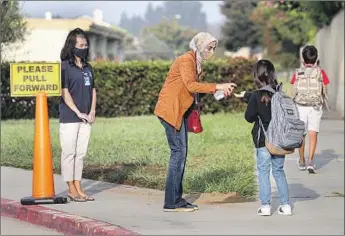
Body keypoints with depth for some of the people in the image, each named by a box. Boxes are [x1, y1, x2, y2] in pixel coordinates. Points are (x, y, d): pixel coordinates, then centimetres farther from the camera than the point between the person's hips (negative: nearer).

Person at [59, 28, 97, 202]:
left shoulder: (88, 68, 14)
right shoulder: (64, 66, -6)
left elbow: (93, 90, 17)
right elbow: (65, 92, -10)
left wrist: (92, 112, 3)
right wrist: (78, 112, -12)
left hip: (86, 118, 6)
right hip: (69, 117, -6)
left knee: (80, 153, 8)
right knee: (69, 153, -2)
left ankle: (78, 188, 13)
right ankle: (71, 189, 3)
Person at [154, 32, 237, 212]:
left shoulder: (195, 62, 17)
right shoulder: (186, 60, -14)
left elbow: (193, 86, 13)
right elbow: (191, 85, -25)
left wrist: (219, 90, 6)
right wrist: (217, 87, -25)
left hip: (178, 111, 10)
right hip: (170, 110, -10)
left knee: (181, 153, 10)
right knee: (179, 152, -9)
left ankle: (176, 199, 14)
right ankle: (171, 203, -7)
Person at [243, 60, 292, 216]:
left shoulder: (257, 96, -14)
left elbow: (249, 117, -7)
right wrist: (246, 95, 33)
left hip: (263, 140, -4)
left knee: (263, 172, 5)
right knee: (279, 171, 14)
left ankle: (265, 206, 1)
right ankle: (285, 205, 12)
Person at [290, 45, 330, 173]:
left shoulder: (298, 73, -3)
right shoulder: (320, 73, -5)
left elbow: (293, 92, 0)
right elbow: (324, 92, -1)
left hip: (300, 106, 1)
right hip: (315, 107, -1)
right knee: (313, 134, -2)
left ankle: (302, 161, 27)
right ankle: (311, 161, -17)